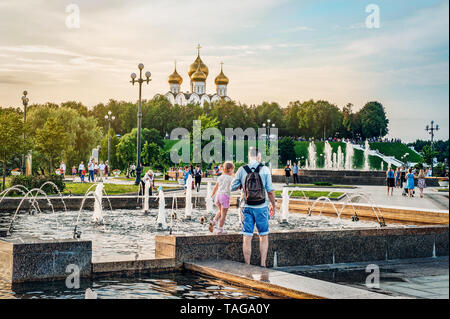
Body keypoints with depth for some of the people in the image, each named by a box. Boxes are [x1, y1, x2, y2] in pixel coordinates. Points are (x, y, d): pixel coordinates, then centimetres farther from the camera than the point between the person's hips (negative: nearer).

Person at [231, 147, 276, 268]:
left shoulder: (242, 170, -4)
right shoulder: (265, 169, -6)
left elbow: (233, 187, 2)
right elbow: (270, 190, -6)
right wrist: (273, 205, 6)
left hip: (247, 208, 1)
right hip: (261, 208, -1)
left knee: (247, 238, 4)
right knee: (264, 237, 13)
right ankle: (262, 265, 10)